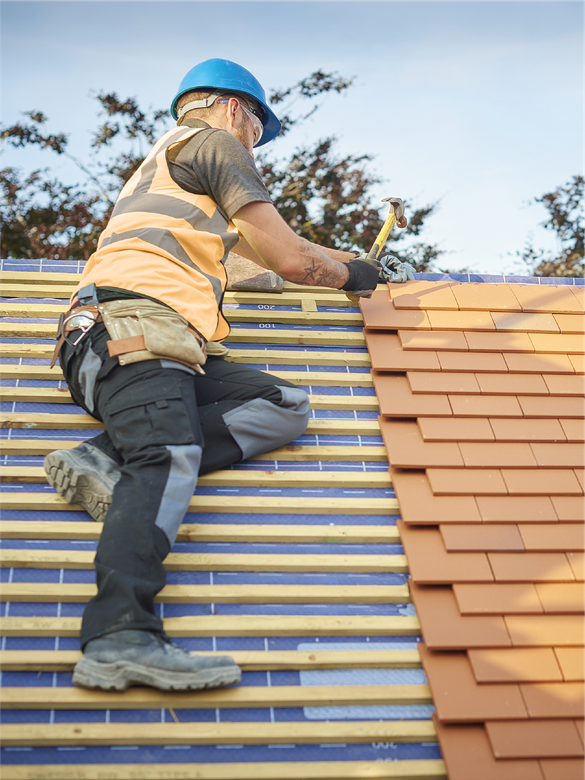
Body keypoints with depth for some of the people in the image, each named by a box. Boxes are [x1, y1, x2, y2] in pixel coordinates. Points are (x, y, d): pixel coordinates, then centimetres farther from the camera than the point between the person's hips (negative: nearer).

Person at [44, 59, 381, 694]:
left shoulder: (163, 160, 40)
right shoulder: (216, 141, 11)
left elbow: (257, 245, 53)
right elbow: (290, 261, 4)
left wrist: (335, 256, 59)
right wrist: (348, 274, 24)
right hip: (136, 323, -9)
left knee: (285, 405, -4)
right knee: (169, 459, -30)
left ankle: (112, 460, -20)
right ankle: (122, 639, -46)